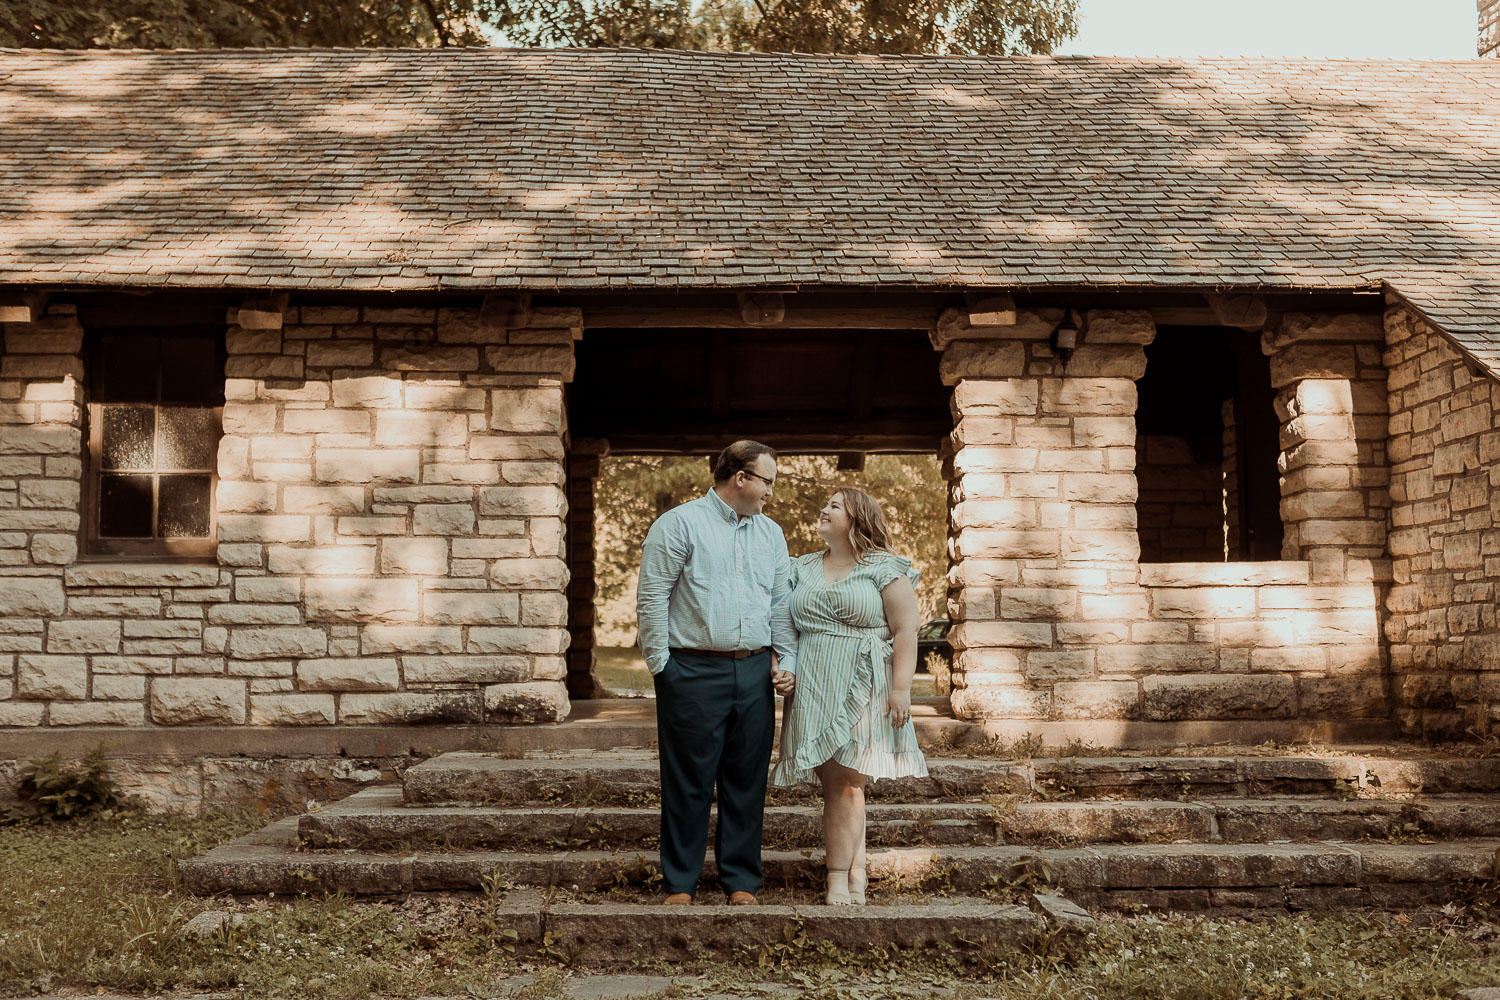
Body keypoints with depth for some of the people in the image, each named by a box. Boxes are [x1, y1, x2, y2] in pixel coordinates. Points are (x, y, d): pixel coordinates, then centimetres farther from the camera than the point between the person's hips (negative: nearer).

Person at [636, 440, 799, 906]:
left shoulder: (771, 533, 15)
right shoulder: (680, 524, -3)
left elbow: (782, 603, 17)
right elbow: (652, 597, -5)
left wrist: (787, 663, 7)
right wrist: (661, 665, -7)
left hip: (755, 672, 5)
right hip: (694, 672, -5)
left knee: (747, 780, 8)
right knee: (689, 781, 1)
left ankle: (741, 881, 18)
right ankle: (680, 884, 11)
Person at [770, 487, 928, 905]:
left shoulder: (885, 569, 1)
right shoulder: (802, 568, 16)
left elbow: (905, 630, -5)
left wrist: (902, 687, -12)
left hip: (861, 689, -4)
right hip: (814, 690, 5)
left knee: (844, 782, -7)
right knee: (838, 784, 3)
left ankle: (837, 880, -2)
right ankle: (856, 875, 8)